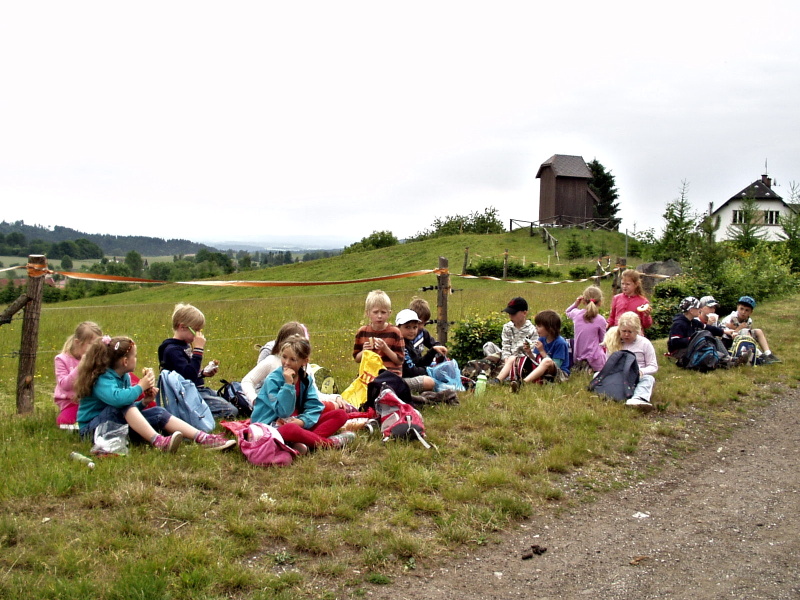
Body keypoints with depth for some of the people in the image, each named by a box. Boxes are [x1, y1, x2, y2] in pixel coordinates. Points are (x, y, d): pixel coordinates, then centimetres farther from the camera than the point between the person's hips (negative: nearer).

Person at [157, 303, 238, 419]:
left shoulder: (185, 346, 14)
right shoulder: (172, 350, -17)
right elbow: (189, 375, -28)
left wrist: (204, 373, 9)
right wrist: (198, 349, -24)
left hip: (200, 390, 10)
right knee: (230, 411, -19)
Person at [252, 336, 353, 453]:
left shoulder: (305, 379, 4)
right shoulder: (273, 380, -13)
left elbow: (314, 406, -3)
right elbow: (284, 412, -21)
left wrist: (302, 421, -22)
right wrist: (288, 384, -28)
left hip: (297, 422, 7)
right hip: (273, 425, -7)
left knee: (340, 414, -6)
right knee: (289, 429, -44)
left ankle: (302, 441, -29)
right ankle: (328, 442, -20)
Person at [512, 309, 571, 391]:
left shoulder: (560, 343, -14)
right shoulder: (542, 340, 6)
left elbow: (555, 365, -18)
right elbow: (536, 361, 9)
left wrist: (542, 351, -19)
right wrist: (529, 352, -10)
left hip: (561, 374, -8)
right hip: (543, 372, 8)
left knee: (547, 362, -38)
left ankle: (522, 383, -51)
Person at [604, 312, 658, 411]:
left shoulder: (645, 343, 5)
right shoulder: (614, 343, 12)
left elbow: (653, 367, 4)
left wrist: (641, 371, -17)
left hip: (638, 379, -2)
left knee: (649, 378, -35)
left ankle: (637, 399, -67)